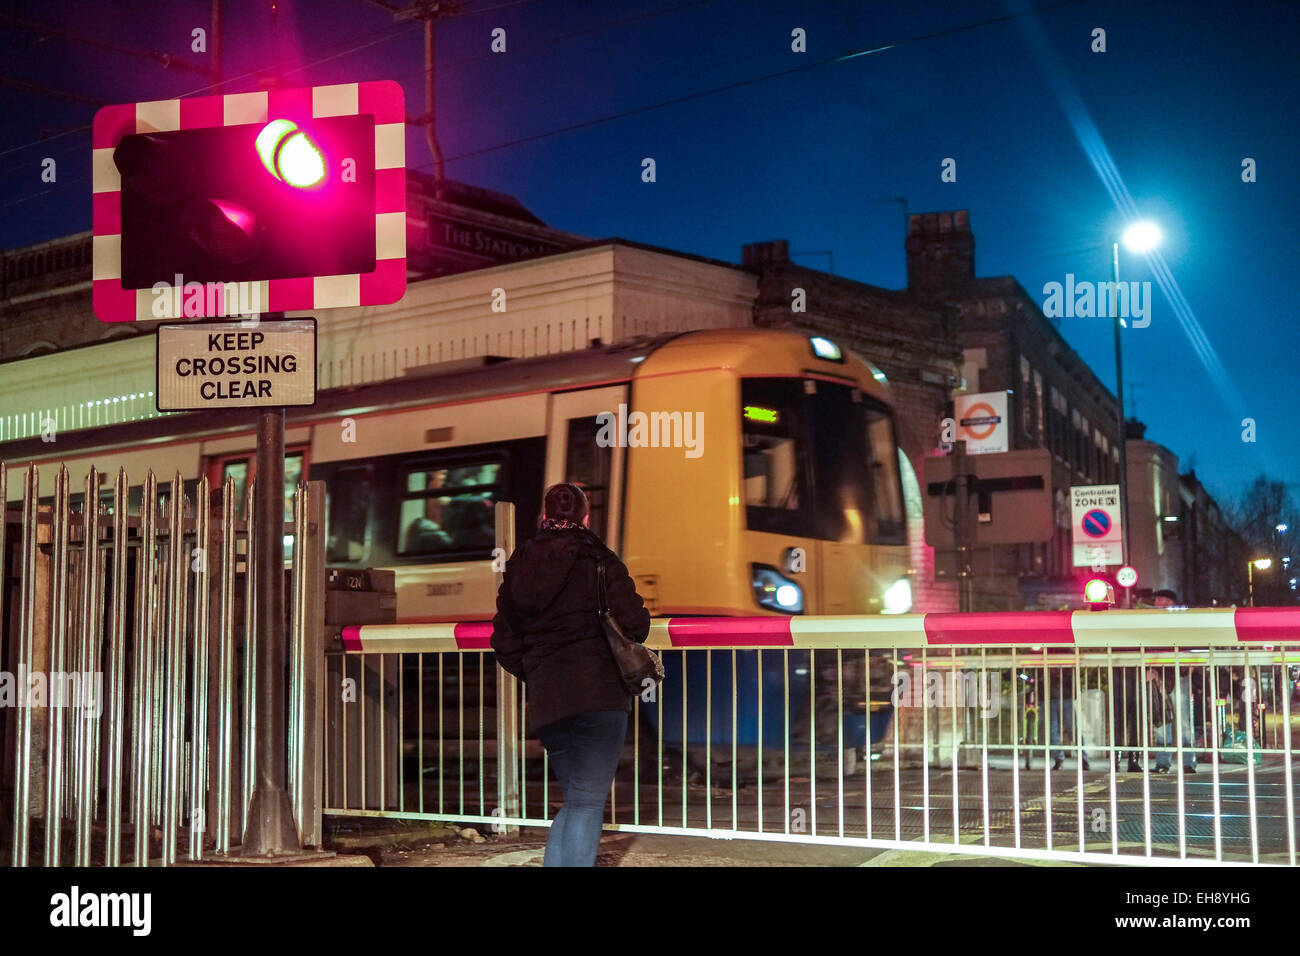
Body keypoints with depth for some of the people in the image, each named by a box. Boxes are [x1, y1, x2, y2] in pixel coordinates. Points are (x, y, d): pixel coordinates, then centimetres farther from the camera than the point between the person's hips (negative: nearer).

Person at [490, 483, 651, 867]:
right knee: (587, 803, -3)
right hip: (598, 692, -5)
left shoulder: (519, 566, 12)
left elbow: (504, 644, 12)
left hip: (546, 703, 5)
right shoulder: (598, 560, -3)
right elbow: (634, 623, -10)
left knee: (576, 799, 17)